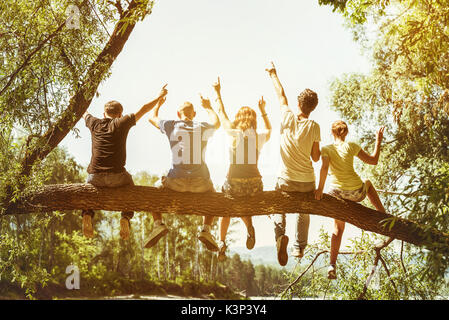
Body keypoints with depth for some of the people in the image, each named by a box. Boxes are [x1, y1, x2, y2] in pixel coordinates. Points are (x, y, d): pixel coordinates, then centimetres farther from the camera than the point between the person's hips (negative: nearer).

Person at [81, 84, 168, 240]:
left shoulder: (95, 123, 11)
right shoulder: (122, 123, 4)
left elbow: (84, 113, 34)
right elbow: (143, 109, 13)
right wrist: (159, 97, 27)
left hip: (95, 176, 2)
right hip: (117, 176, -2)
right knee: (129, 187, 30)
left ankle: (87, 215, 5)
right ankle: (125, 219, 5)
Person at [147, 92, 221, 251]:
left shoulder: (172, 125, 3)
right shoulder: (204, 127, 6)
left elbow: (152, 118, 24)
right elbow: (216, 123, 33)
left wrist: (158, 105, 44)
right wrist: (208, 108, 49)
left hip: (176, 181, -1)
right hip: (200, 182, 1)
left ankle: (158, 224, 4)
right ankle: (206, 229, 9)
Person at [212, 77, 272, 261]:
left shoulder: (233, 133, -4)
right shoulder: (259, 137, 0)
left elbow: (222, 115, 14)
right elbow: (269, 130, 26)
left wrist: (218, 93, 25)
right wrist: (263, 111, 34)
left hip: (234, 183, -2)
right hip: (253, 183, 2)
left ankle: (222, 241, 7)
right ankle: (249, 227, 0)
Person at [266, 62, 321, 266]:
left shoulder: (288, 118, -7)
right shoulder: (314, 127, -8)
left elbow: (281, 95, 11)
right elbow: (316, 157, -1)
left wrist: (274, 75, 28)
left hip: (286, 180, 0)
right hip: (307, 181, 1)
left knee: (279, 208, 19)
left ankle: (280, 234, -10)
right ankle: (300, 247, 27)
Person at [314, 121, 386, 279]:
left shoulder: (326, 149, -2)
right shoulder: (351, 146, -3)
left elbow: (324, 167, -19)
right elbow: (373, 161, 2)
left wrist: (320, 188, -15)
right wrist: (379, 141, 11)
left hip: (337, 193, 1)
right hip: (356, 192, -1)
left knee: (338, 228, 17)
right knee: (368, 184, 37)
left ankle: (332, 265, 6)